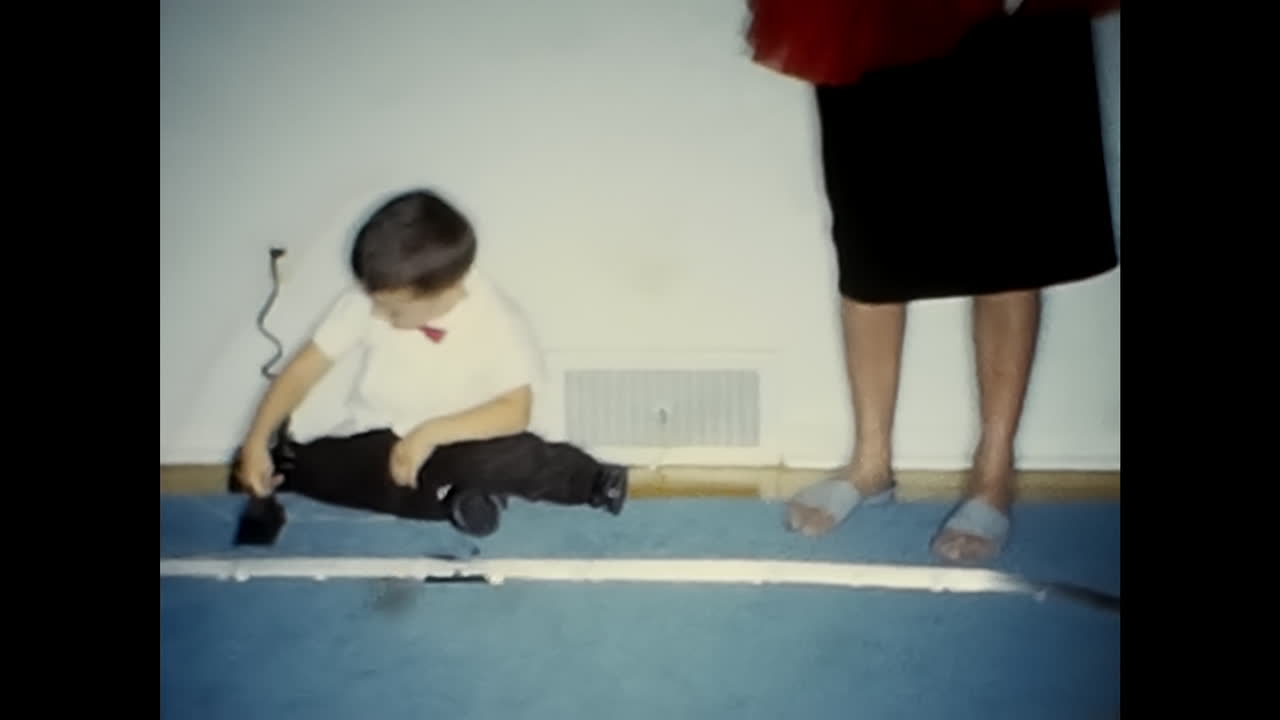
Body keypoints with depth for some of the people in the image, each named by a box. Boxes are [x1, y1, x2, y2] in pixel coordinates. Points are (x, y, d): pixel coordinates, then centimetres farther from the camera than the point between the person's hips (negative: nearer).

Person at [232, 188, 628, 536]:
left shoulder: (494, 319, -19)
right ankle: (450, 495, -20)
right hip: (372, 444, 4)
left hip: (453, 446, -4)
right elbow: (305, 368, -7)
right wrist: (257, 441, -16)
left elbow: (516, 409, -19)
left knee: (517, 457, -36)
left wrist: (431, 433, -29)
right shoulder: (367, 300, -13)